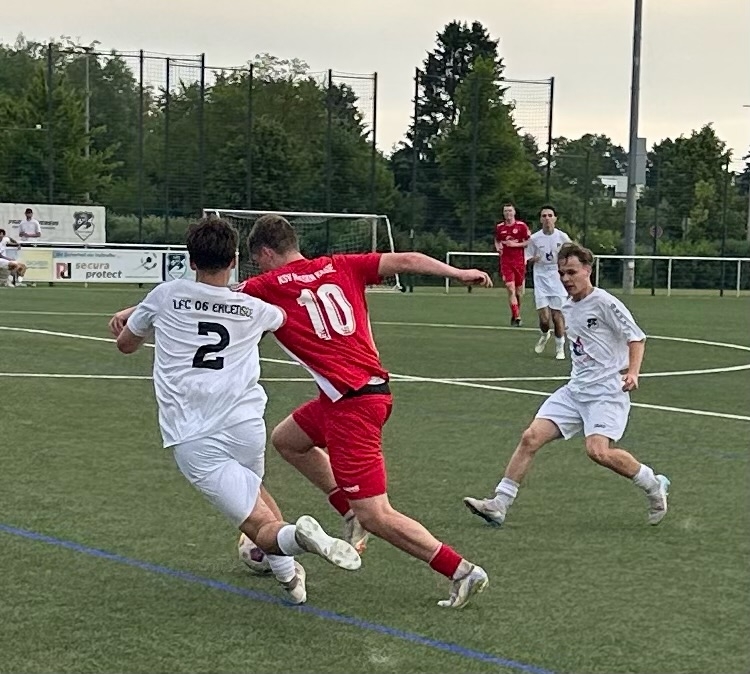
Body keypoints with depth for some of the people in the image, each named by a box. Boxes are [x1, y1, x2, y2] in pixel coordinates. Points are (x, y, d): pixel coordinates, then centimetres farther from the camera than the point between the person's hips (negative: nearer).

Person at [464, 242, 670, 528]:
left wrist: (632, 372, -19)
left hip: (607, 390, -7)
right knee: (531, 437, -6)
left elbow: (636, 337, -7)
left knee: (598, 451, -24)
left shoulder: (605, 303, -9)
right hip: (575, 389, 7)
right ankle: (499, 504, -2)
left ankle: (654, 485, 0)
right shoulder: (567, 308, 13)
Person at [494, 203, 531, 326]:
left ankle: (516, 315, 28)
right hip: (505, 261, 1)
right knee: (510, 288, -12)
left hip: (519, 260, -1)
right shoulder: (499, 227, 7)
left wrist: (516, 244, -14)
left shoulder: (521, 226, -2)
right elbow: (496, 241, 24)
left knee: (519, 290, 8)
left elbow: (529, 242, -2)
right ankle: (516, 316, -13)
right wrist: (498, 247, 2)